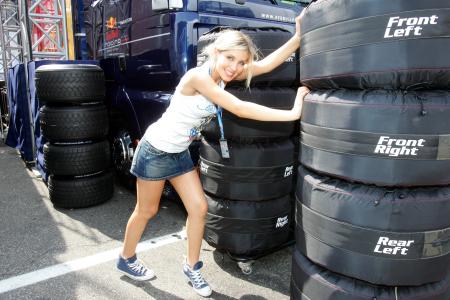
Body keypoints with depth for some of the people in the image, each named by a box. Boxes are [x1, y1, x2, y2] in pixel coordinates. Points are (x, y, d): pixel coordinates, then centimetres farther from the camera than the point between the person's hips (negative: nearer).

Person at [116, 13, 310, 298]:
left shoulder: (222, 74, -5)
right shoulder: (197, 76, -29)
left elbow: (267, 63, -14)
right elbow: (239, 109, -35)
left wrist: (299, 36, -24)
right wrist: (292, 113, -36)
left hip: (180, 153, 7)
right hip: (156, 151, -7)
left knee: (199, 207, 5)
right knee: (146, 211, 10)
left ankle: (192, 267, 25)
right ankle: (126, 260, 37)